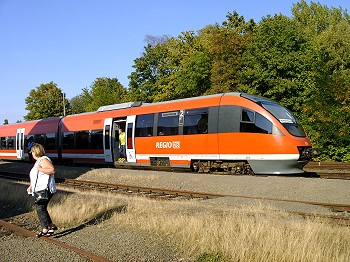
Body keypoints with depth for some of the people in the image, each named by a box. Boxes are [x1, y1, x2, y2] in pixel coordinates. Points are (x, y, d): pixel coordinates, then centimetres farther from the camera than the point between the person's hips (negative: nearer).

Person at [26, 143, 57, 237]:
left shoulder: (44, 160, -12)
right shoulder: (38, 161, 20)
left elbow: (52, 170, -26)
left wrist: (40, 169, -23)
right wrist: (31, 186, 21)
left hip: (45, 189, -10)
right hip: (39, 190, 10)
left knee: (40, 208, -13)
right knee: (40, 208, 11)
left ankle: (45, 229, -10)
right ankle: (51, 226, 18)